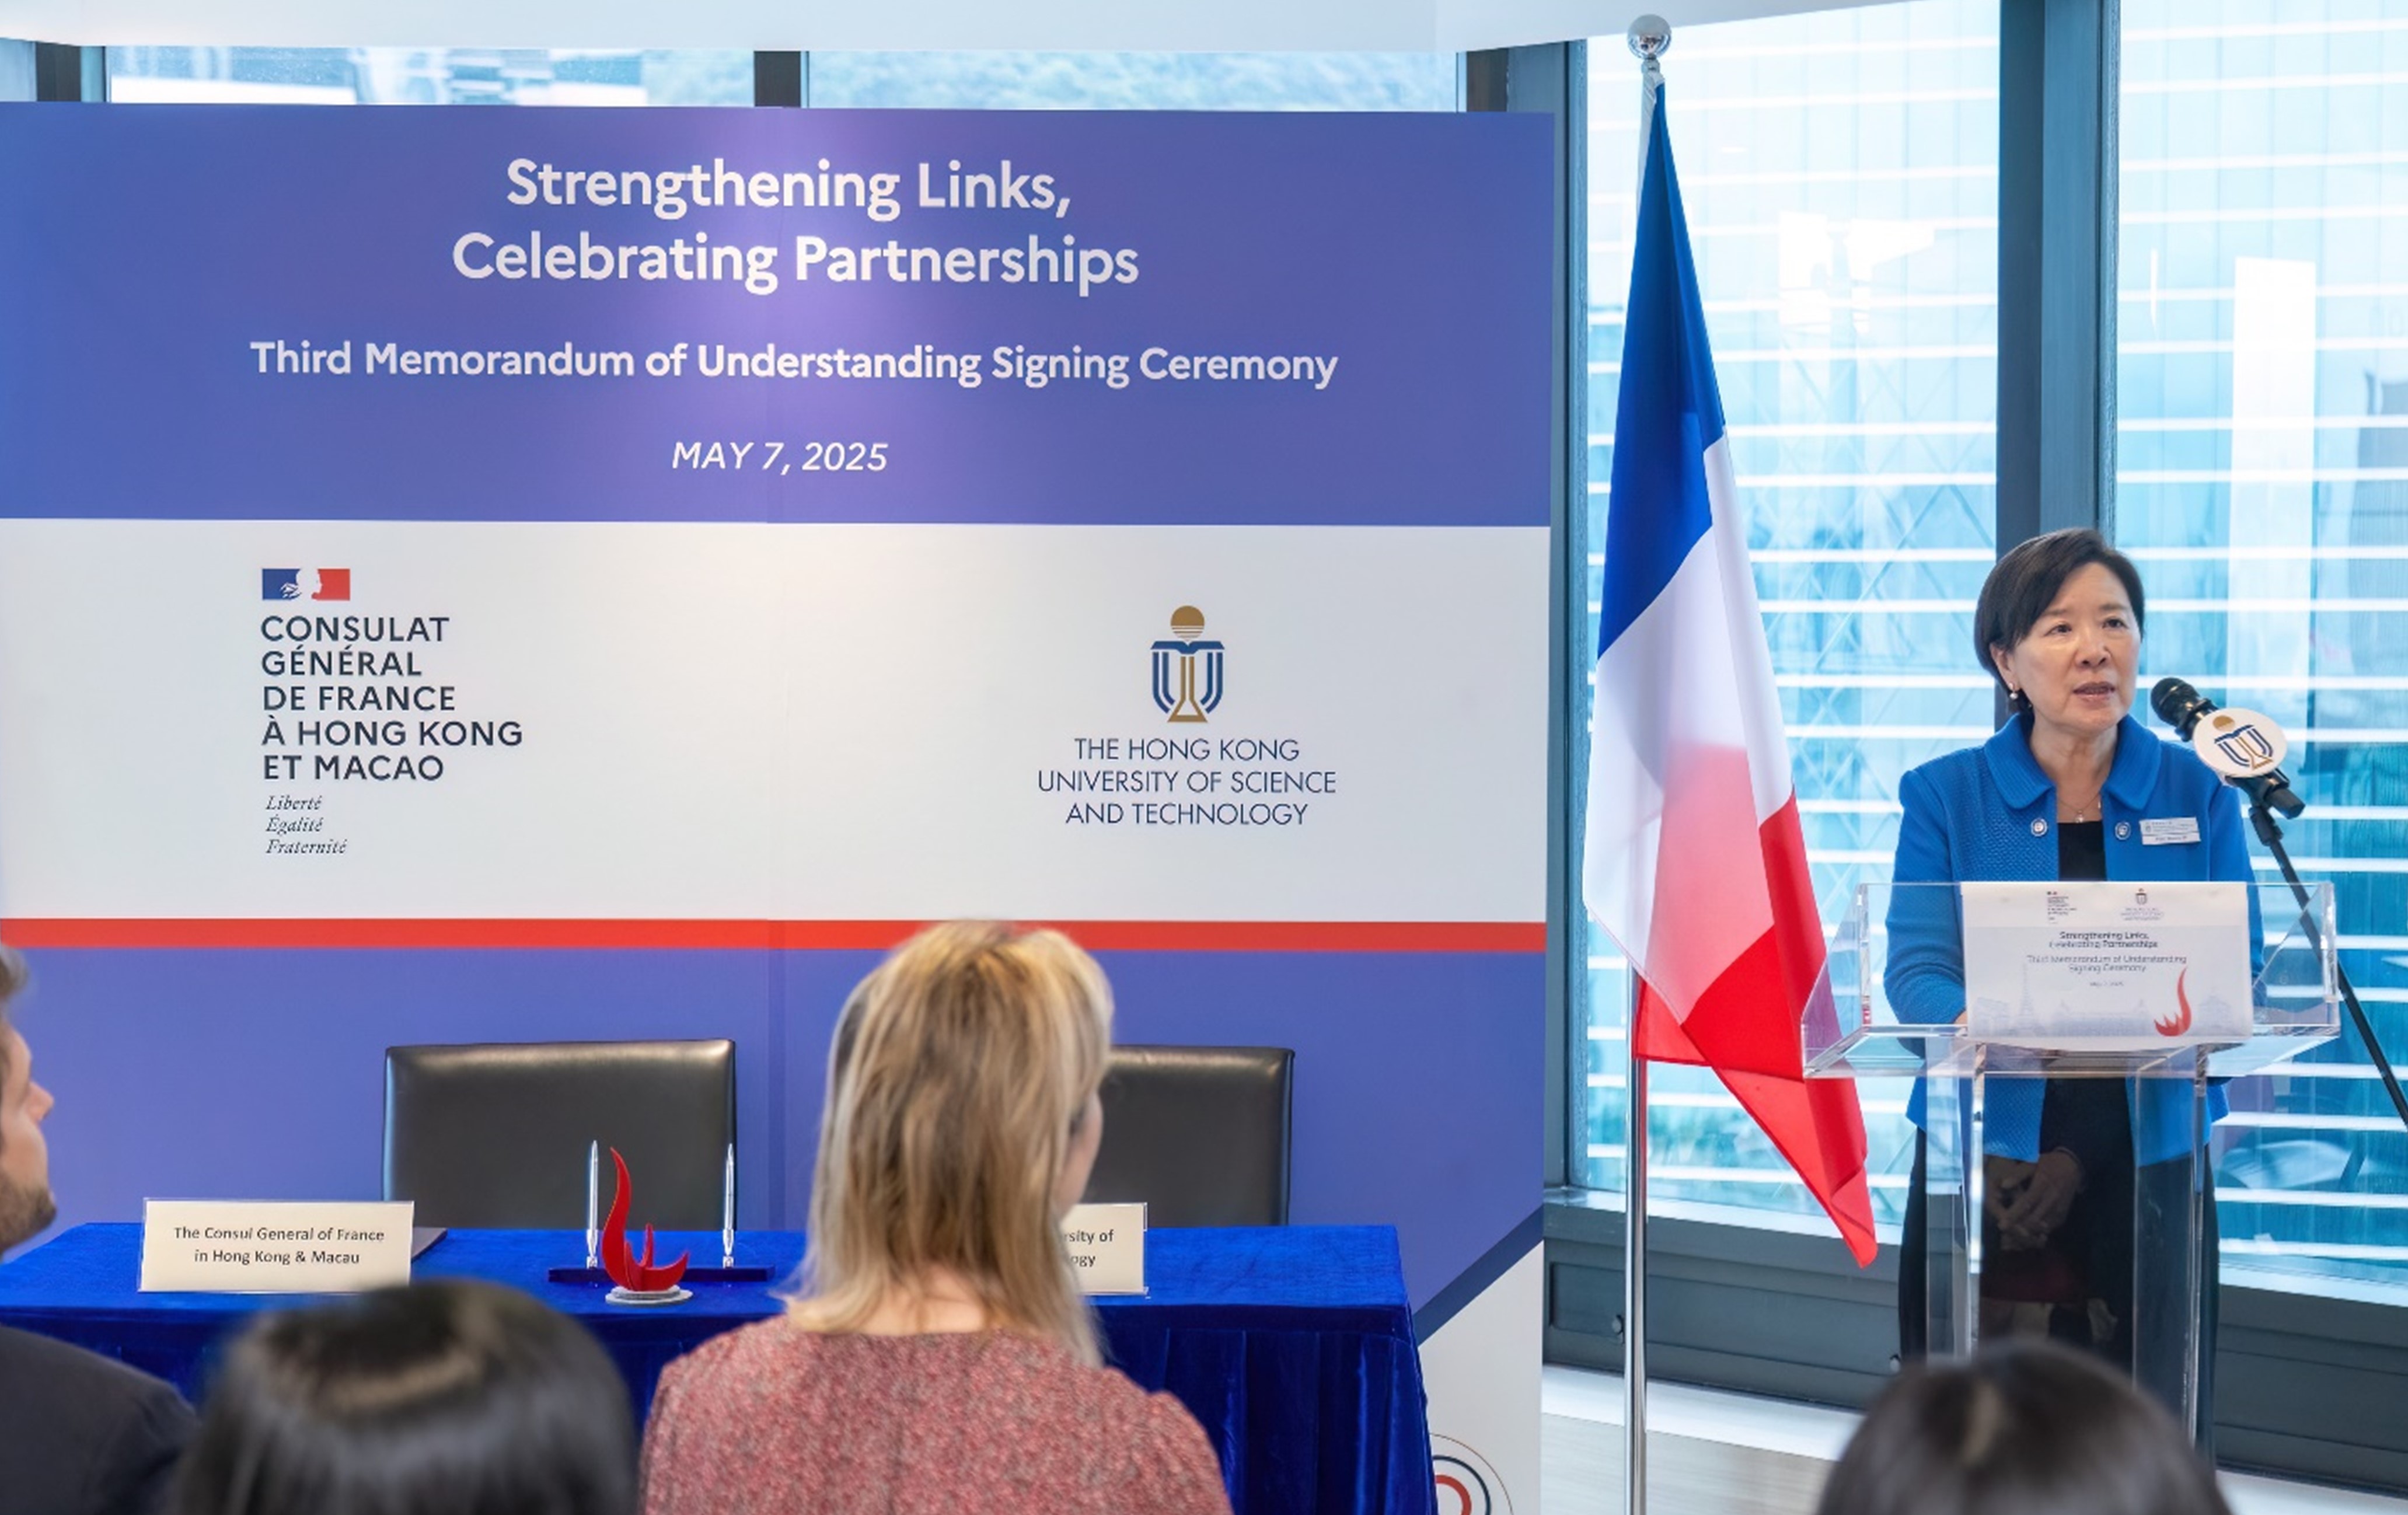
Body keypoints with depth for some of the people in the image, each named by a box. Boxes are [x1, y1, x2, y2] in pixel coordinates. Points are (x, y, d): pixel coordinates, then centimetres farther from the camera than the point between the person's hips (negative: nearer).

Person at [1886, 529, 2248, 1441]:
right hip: (1986, 1163, -1)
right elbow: (1916, 969, -6)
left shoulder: (2198, 795, 5)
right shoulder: (1946, 797, 3)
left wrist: (2085, 1156, -11)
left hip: (2146, 1170, 1)